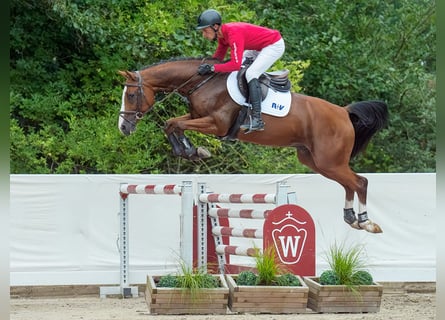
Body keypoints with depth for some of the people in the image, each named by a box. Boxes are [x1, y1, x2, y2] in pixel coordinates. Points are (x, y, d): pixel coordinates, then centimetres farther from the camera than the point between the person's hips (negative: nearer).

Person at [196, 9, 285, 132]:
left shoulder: (234, 33, -32)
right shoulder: (222, 34, -2)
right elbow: (218, 57, 9)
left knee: (251, 74, -21)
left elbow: (236, 65, -38)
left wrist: (212, 68, -36)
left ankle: (257, 120, -25)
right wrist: (205, 65, -7)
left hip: (275, 45, -10)